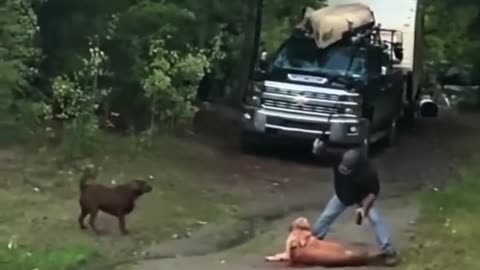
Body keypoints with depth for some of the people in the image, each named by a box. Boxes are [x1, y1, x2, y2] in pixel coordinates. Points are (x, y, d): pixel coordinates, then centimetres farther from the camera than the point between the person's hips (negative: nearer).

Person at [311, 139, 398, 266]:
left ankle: (388, 250, -8)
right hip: (342, 195, 3)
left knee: (375, 219, -16)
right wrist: (317, 149, -45)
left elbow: (373, 192, -26)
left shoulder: (368, 172, -41)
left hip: (362, 197, -3)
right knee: (326, 216, 9)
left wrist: (365, 208, -36)